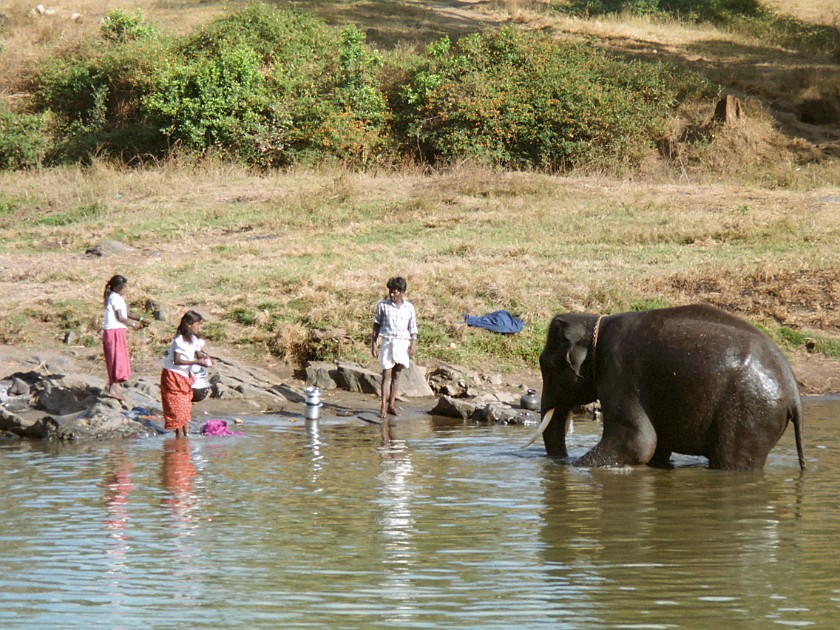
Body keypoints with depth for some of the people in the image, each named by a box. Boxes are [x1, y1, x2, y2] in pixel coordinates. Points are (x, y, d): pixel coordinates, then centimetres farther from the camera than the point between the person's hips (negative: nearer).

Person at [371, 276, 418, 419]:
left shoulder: (409, 308, 3)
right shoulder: (383, 305, 1)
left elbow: (413, 328, 8)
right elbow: (377, 324, 8)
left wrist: (413, 343, -5)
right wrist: (373, 343, 6)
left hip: (403, 342, 2)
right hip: (387, 342, -2)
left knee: (396, 374, 7)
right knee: (387, 374, -8)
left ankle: (391, 404, 13)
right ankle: (383, 407, -11)